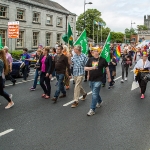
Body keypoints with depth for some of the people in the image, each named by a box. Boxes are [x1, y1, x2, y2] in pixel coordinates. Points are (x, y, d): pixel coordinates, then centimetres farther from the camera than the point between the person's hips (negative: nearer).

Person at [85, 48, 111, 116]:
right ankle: (99, 102, 47)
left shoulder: (102, 60, -5)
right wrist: (91, 68, -19)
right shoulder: (90, 59, 4)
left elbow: (107, 68, 4)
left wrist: (109, 77, 8)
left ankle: (92, 109, -5)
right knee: (95, 93, 20)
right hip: (91, 79, 5)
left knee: (94, 94, -9)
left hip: (98, 79, -5)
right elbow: (85, 68, 1)